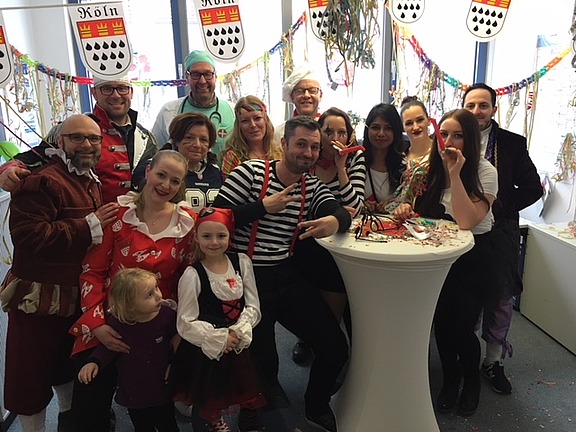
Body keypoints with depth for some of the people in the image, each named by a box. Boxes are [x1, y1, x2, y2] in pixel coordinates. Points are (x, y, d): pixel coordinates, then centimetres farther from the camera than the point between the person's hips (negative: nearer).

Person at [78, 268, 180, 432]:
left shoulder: (167, 315, -20)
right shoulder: (117, 322, -20)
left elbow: (177, 339, -2)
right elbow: (107, 347, -3)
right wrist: (94, 362, -19)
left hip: (162, 390, -1)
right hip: (133, 393, 1)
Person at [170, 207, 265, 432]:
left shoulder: (242, 262, -5)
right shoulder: (192, 275, -16)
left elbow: (253, 306, -3)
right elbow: (186, 324, -14)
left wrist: (239, 331, -17)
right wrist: (220, 338, -18)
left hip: (240, 345, 3)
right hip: (205, 350, -3)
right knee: (211, 403, 16)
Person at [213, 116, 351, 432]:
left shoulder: (312, 186, 11)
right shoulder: (251, 172, -5)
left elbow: (342, 213, -7)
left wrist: (334, 221, -31)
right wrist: (264, 206, -16)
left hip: (287, 276, 5)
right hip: (248, 278, -4)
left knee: (336, 348, 3)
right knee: (262, 360, 0)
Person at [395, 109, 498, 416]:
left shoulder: (485, 171, -15)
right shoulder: (431, 169, -2)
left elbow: (465, 221, -27)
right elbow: (422, 213, 7)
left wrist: (455, 174, -30)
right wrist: (408, 210, -16)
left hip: (475, 256, -3)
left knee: (461, 327, -5)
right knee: (441, 321, -1)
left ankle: (472, 381, 28)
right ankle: (450, 380, 28)